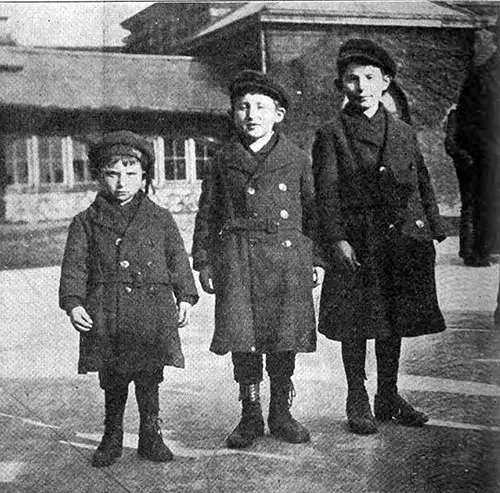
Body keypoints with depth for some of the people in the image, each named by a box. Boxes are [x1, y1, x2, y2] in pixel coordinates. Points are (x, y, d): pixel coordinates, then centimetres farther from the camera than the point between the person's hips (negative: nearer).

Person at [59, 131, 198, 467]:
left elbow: (178, 260, 11)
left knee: (149, 379, 5)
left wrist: (185, 297, 2)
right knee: (112, 381, 9)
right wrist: (73, 302, -9)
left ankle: (151, 436, 21)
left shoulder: (160, 219, 10)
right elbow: (74, 265, 3)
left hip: (152, 313, 0)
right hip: (105, 314, 0)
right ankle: (112, 438, 25)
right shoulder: (87, 222, 7)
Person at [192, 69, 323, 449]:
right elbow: (207, 215, 11)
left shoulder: (297, 160, 7)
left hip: (287, 258, 0)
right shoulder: (225, 161, 7)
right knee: (242, 339, -2)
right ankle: (251, 415, 13)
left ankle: (281, 414, 20)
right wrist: (203, 261, 7)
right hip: (237, 259, 0)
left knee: (285, 339, 4)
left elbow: (312, 211, 13)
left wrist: (315, 259, 9)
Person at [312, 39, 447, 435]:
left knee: (393, 323, 12)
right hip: (355, 245, -4)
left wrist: (433, 234, 7)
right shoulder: (331, 135, -1)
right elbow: (326, 194, -7)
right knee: (355, 326, 3)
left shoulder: (404, 134, 12)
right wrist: (336, 240, -16)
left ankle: (389, 397, 26)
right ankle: (358, 403, 16)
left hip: (400, 242, 4)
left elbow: (423, 186, 14)